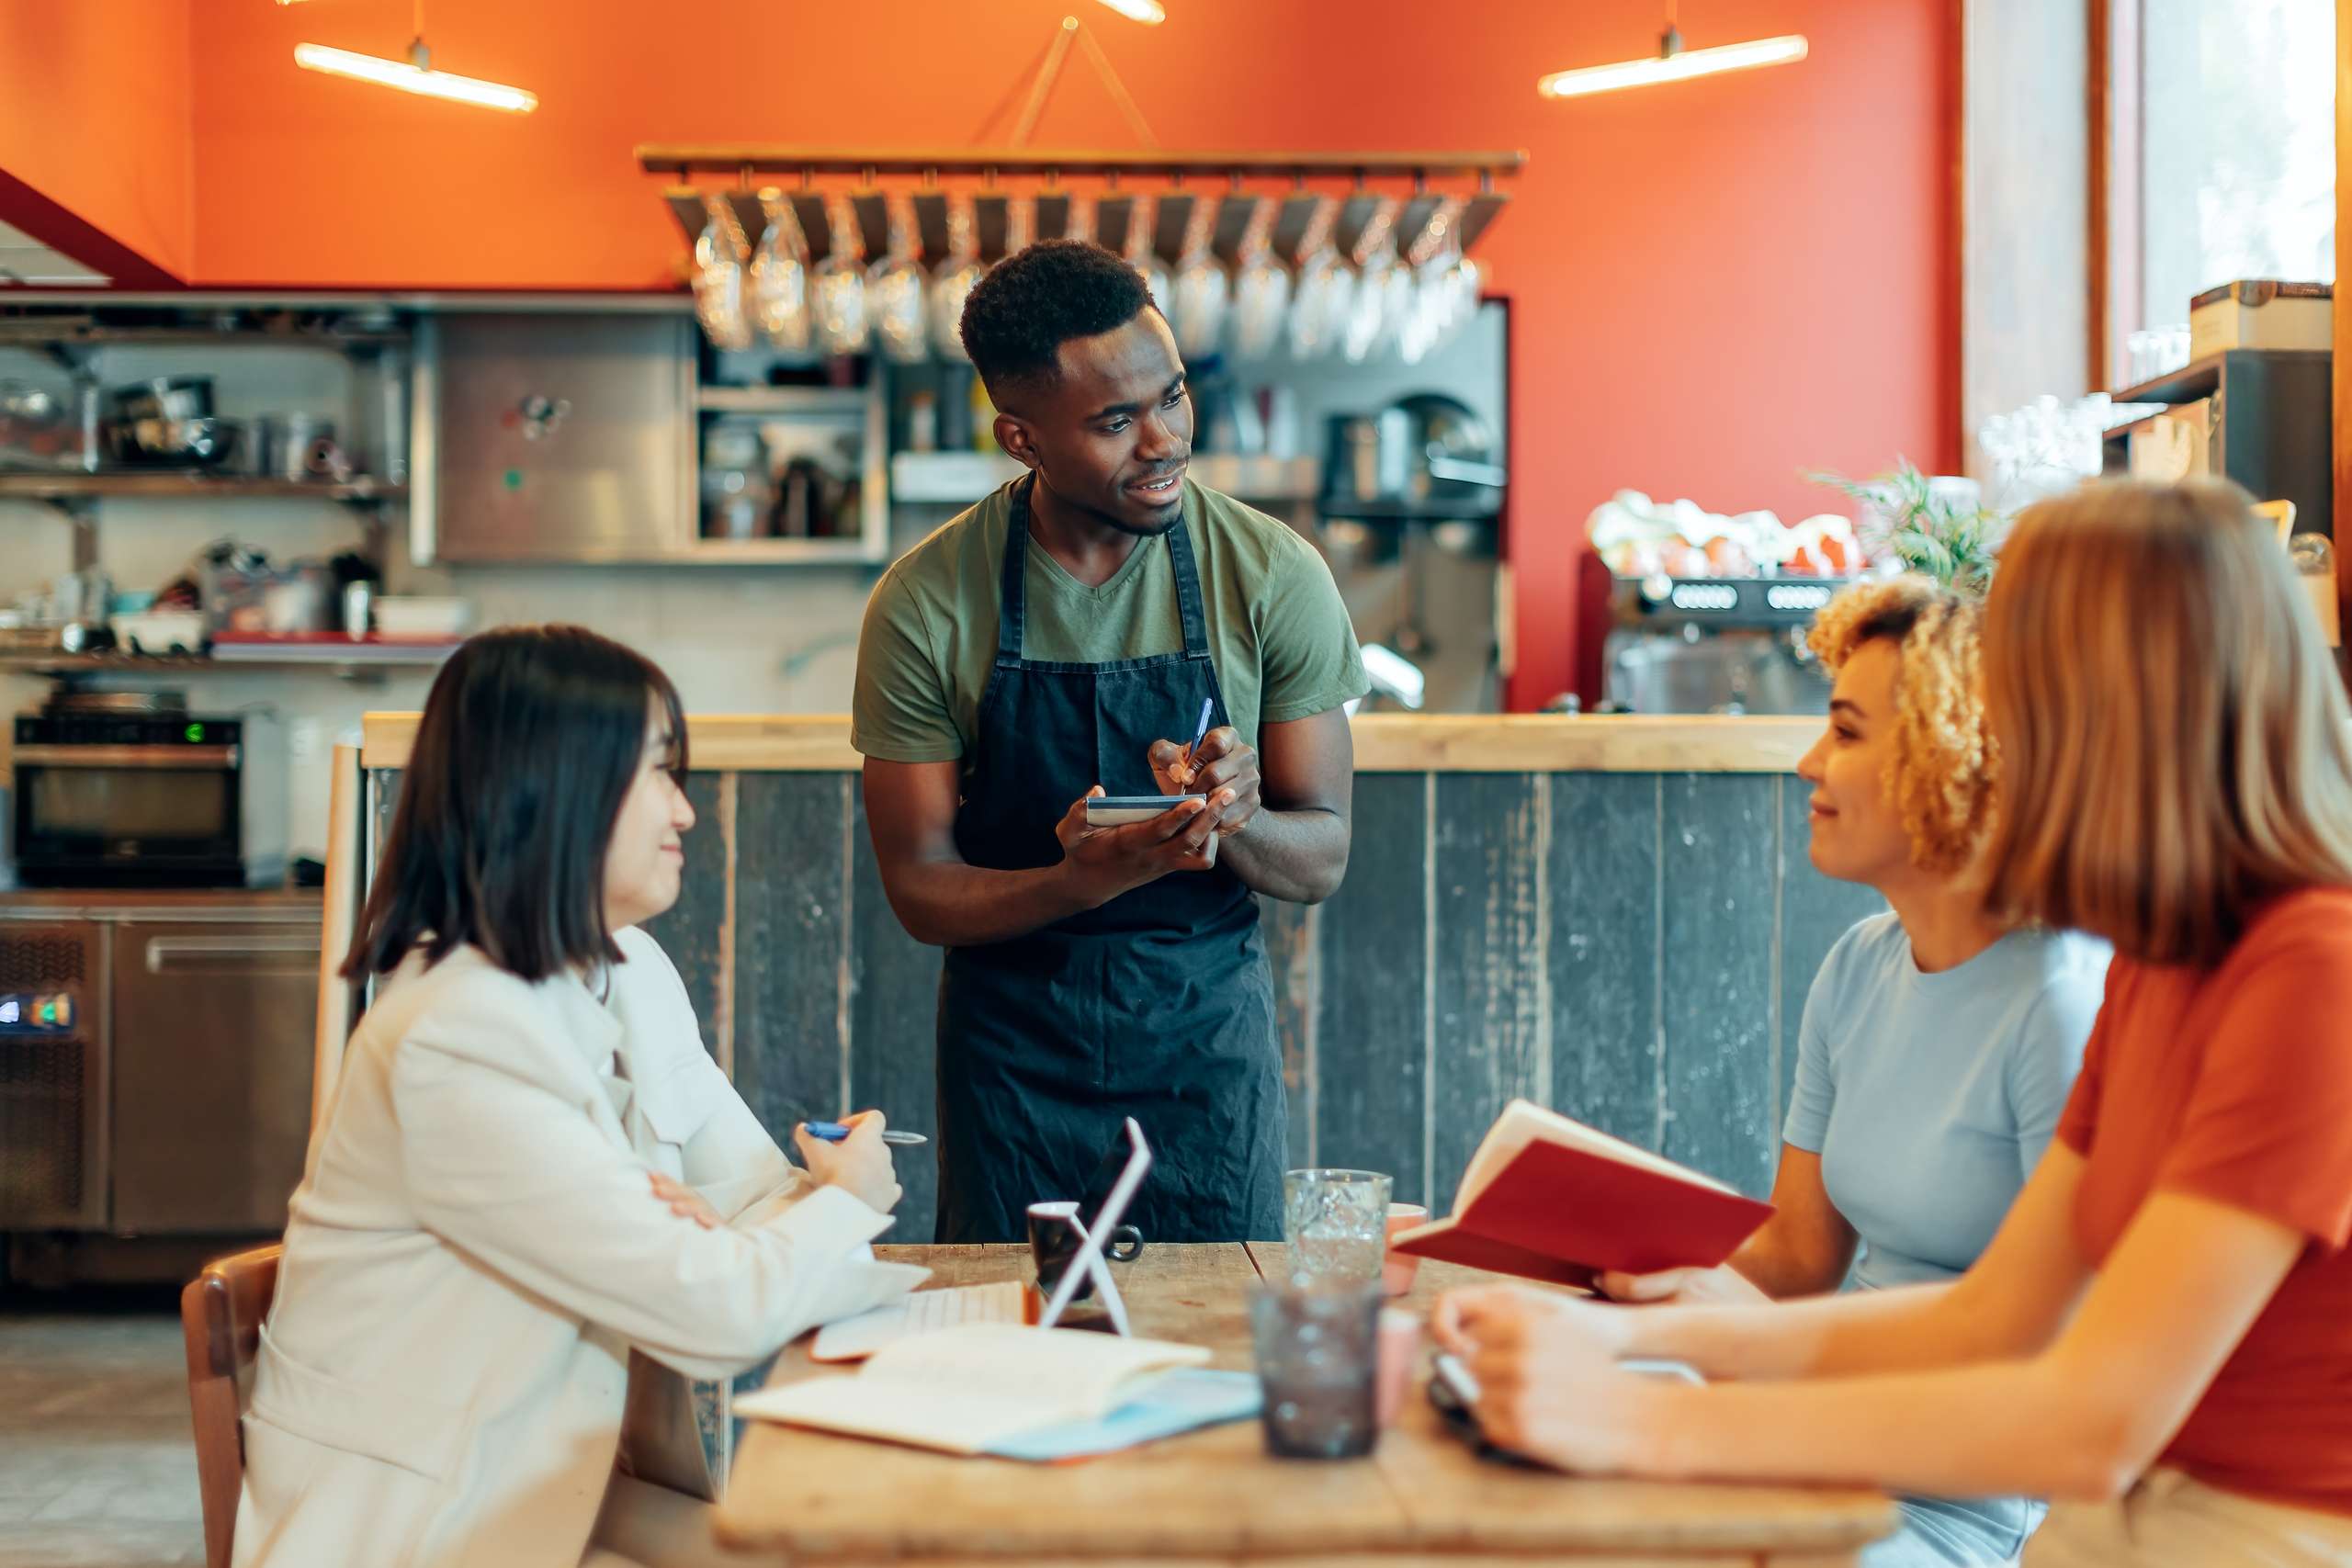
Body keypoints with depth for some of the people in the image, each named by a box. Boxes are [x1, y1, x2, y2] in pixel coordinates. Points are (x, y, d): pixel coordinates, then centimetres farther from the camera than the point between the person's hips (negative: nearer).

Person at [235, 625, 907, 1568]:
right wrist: (849, 1200, -5)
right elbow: (716, 1312, -23)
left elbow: (769, 1203, 1)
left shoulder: (632, 973, 3)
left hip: (556, 1473, 7)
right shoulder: (461, 1042, -25)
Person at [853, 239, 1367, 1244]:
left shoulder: (1274, 574, -9)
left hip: (1209, 1031, 1)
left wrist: (1235, 822, -25)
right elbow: (919, 888, -7)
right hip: (1015, 1046, 0)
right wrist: (1080, 883, -26)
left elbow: (1322, 859, -3)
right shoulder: (926, 605, -10)